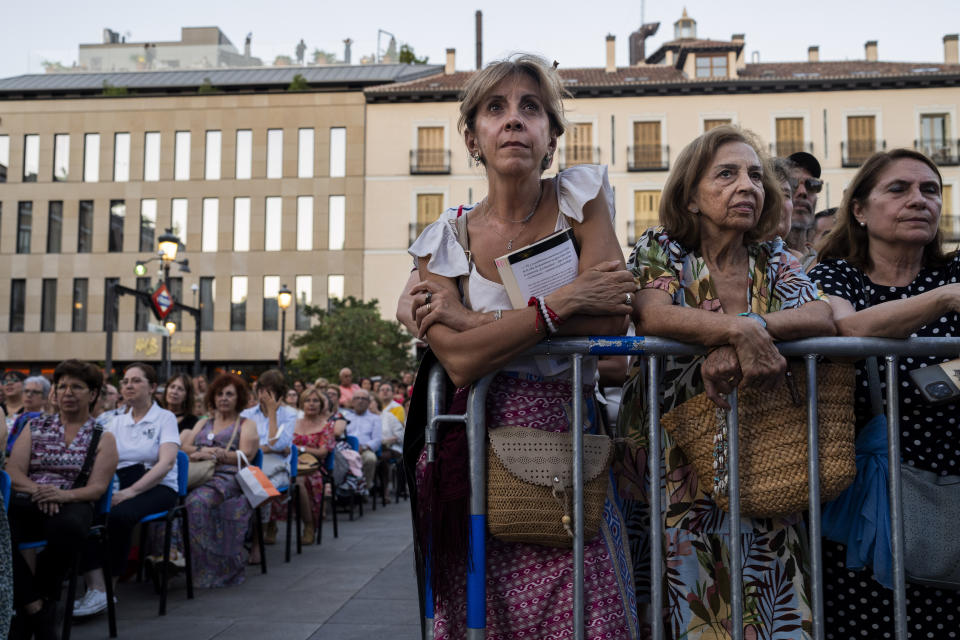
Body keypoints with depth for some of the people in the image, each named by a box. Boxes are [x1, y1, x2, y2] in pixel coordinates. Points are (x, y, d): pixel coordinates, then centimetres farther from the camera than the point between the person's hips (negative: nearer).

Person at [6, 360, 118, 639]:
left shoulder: (103, 438, 12)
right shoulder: (35, 426, 18)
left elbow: (97, 488, 1)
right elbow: (14, 473, 7)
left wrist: (62, 495, -18)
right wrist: (37, 490, -13)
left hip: (72, 504, -2)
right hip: (26, 502, 2)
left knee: (68, 527, -39)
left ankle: (38, 601, -16)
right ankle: (35, 606, -22)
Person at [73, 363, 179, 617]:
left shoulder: (165, 418, 4)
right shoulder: (116, 422, 19)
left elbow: (166, 463, -10)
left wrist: (131, 491, -21)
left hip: (157, 487, -4)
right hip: (119, 484, 4)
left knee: (120, 515, -35)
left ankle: (109, 589, -22)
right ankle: (95, 588, -28)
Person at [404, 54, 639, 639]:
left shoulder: (581, 196, 1)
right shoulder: (446, 237, 1)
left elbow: (611, 321, -13)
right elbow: (461, 361, -13)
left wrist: (473, 318, -10)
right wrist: (561, 304, -17)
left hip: (568, 434, 0)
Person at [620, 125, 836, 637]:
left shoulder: (774, 260, 9)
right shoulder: (661, 249, 1)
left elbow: (823, 317, -10)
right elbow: (649, 313, -20)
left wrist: (750, 330, -26)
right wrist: (739, 331, -31)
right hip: (679, 473, -2)